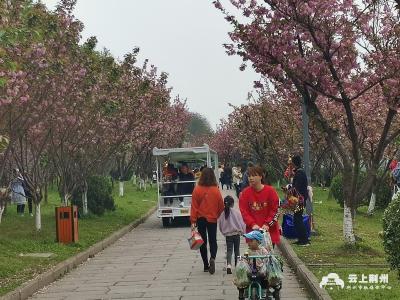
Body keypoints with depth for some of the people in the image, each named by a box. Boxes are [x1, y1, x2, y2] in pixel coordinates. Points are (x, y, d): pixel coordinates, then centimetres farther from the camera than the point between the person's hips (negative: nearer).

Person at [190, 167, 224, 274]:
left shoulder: (197, 190, -11)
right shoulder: (216, 190, -10)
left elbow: (194, 206, -9)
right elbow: (221, 206, -2)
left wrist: (193, 221, -3)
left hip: (201, 219, 0)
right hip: (212, 219, 0)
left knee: (203, 241, 11)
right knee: (213, 240, 9)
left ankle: (206, 265, 14)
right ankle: (212, 258, -18)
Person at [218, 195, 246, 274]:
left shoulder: (222, 213, -4)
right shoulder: (236, 212, -11)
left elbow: (220, 225, 3)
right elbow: (241, 223, -6)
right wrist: (243, 231, 10)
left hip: (227, 234, 1)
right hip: (236, 233, -1)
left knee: (229, 250, 1)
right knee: (237, 250, 14)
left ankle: (229, 265, -20)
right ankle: (237, 265, 24)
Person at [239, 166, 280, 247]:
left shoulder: (270, 191, -4)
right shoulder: (245, 193, 0)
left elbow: (275, 210, -3)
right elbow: (244, 211, -3)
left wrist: (267, 224, -14)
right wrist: (252, 224, -16)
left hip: (269, 231, -1)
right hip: (252, 231, 1)